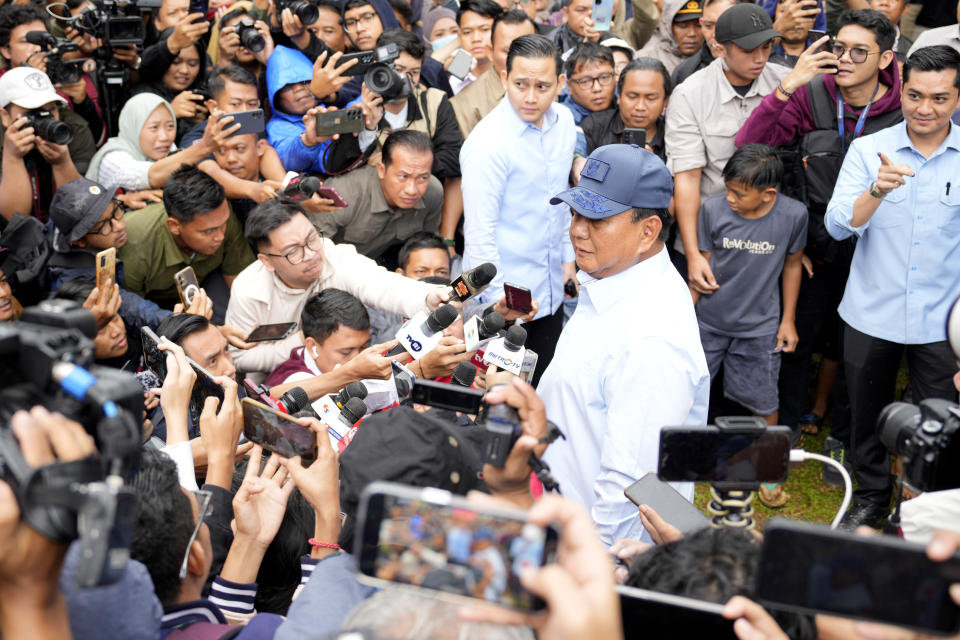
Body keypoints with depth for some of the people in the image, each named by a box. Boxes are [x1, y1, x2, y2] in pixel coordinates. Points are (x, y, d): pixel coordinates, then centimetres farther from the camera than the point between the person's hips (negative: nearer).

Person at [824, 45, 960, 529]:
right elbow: (838, 225, -13)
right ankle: (870, 498, 38)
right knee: (868, 416, 16)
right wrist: (877, 191, -31)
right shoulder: (868, 151, -3)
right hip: (871, 314, 1)